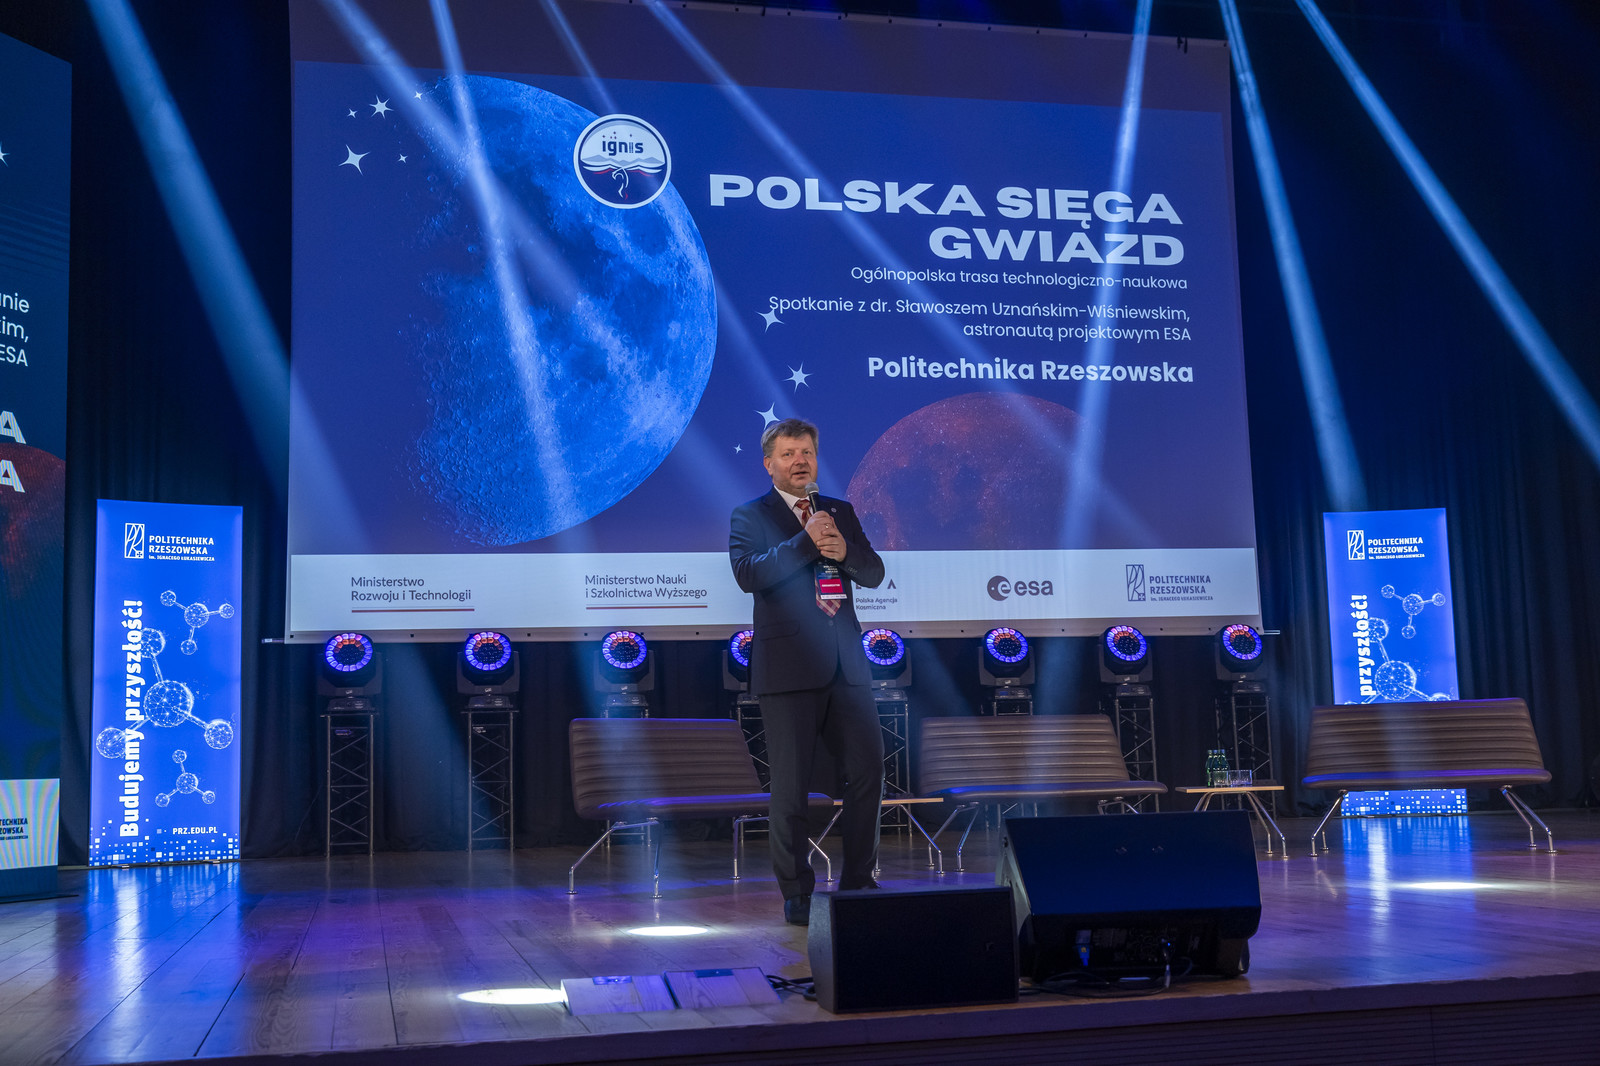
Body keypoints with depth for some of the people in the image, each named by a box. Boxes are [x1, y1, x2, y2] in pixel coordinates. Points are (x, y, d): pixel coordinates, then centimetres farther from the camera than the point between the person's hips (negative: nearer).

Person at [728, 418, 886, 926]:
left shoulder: (841, 512, 16)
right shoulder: (750, 516, 3)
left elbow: (874, 574, 11)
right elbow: (747, 573, -14)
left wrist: (844, 551, -10)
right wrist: (805, 542, -20)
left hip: (846, 668, 4)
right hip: (789, 669, -4)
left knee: (867, 772, 4)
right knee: (791, 787, 1)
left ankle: (858, 881, 18)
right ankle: (797, 892, 12)